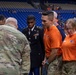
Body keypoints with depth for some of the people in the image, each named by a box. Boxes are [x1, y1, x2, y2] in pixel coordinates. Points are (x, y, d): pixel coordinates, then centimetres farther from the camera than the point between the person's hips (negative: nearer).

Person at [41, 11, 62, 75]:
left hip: (54, 60, -8)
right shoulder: (46, 29, 3)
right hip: (49, 59, 8)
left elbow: (55, 52, -20)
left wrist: (47, 62, -9)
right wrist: (45, 58, 9)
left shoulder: (54, 32, -22)